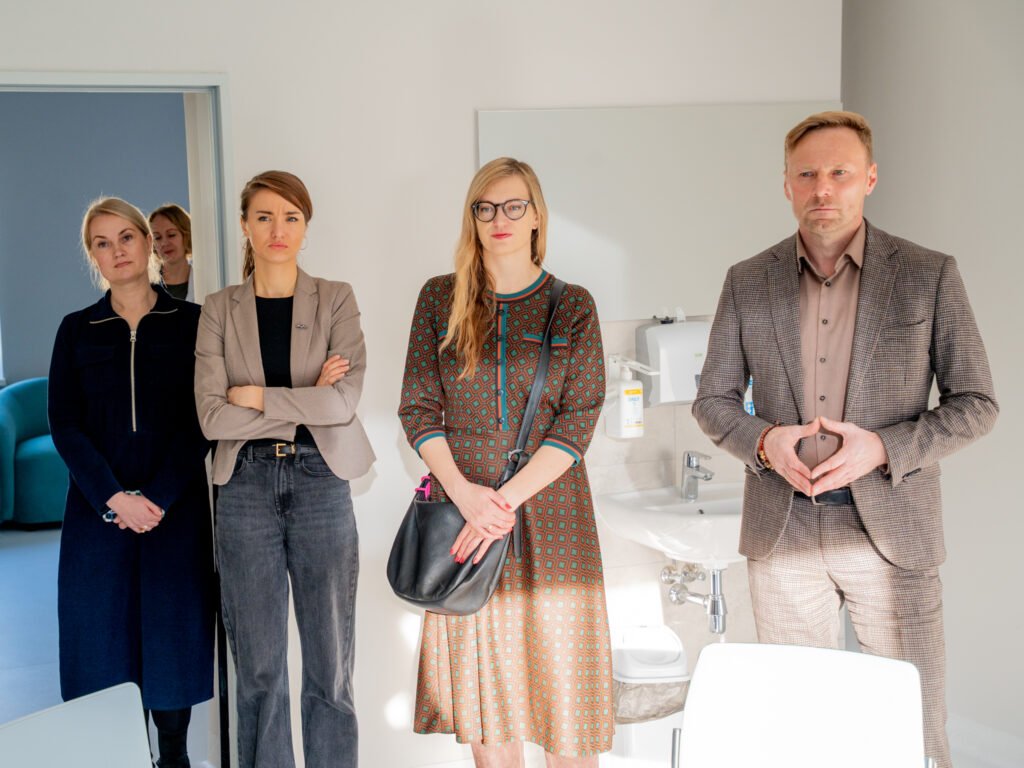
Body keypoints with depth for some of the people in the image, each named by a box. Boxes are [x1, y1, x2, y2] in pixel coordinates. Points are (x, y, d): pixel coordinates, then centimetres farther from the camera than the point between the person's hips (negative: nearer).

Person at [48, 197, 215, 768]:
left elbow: (199, 420, -3)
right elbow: (65, 425, 1)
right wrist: (114, 498, -12)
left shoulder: (191, 323, 3)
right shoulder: (77, 330, 8)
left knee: (172, 631, 4)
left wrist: (159, 497, -14)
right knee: (103, 634, 2)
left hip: (176, 504, -1)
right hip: (98, 507, 1)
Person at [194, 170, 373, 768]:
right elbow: (212, 416, -5)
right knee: (258, 663, 7)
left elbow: (345, 400, -9)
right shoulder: (220, 310, 6)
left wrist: (258, 396, -8)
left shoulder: (336, 300, 4)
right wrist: (306, 403, -9)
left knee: (330, 662, 5)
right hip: (246, 485, 1)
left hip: (320, 480, -1)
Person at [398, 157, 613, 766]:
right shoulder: (440, 299, 8)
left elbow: (578, 420, -4)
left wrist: (508, 498, -14)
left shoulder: (573, 306, 4)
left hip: (549, 505, -1)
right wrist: (466, 494, -12)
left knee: (561, 674, 0)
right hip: (463, 499, 1)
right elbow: (418, 408, 3)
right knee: (482, 670, 6)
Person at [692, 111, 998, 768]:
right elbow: (713, 400, 10)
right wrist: (764, 441, -11)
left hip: (892, 534, -2)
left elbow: (977, 403, 1)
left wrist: (884, 447, -14)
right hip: (782, 533, 2)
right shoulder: (748, 283, 5)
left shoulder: (929, 276, -1)